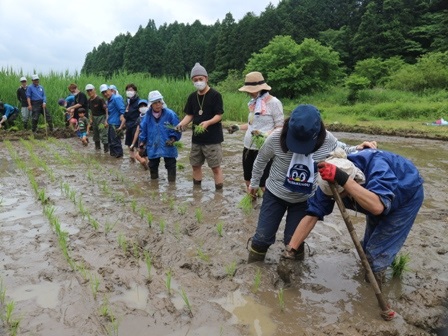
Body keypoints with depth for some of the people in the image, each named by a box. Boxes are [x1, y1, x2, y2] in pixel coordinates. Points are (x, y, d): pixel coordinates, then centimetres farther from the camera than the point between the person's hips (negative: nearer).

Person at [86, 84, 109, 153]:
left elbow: (106, 109, -20)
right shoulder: (89, 100, 5)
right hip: (94, 118, 8)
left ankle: (106, 148, -5)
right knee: (95, 133, 17)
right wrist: (91, 119, 15)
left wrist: (106, 120, -24)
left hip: (101, 117, -8)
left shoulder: (100, 99, -18)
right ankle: (97, 146, 32)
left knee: (103, 134, -11)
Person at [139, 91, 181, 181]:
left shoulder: (170, 114, -11)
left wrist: (173, 138, -19)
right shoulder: (147, 116, -1)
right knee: (153, 166, 19)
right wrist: (142, 142, 6)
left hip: (167, 146, -3)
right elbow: (143, 130, 8)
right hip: (152, 147, 3)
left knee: (170, 165, 4)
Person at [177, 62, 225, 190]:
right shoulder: (192, 97, 7)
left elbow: (219, 115, -13)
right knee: (195, 164, 14)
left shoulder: (215, 95, -9)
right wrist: (182, 123, -10)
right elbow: (189, 115, 10)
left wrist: (208, 122, -31)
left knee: (215, 166, -3)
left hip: (213, 137, -6)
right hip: (196, 137, 6)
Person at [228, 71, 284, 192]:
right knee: (248, 180, 19)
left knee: (263, 184, 0)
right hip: (248, 147, 8)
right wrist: (238, 127, 10)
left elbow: (280, 128, -13)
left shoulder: (274, 103, -12)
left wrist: (265, 134, -28)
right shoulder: (254, 102, 9)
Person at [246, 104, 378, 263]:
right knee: (263, 236, 7)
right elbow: (261, 160, -7)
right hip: (275, 194, 0)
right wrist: (254, 183, 7)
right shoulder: (276, 138, -27)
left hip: (304, 199, 1)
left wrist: (357, 149, -20)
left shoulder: (327, 140, -24)